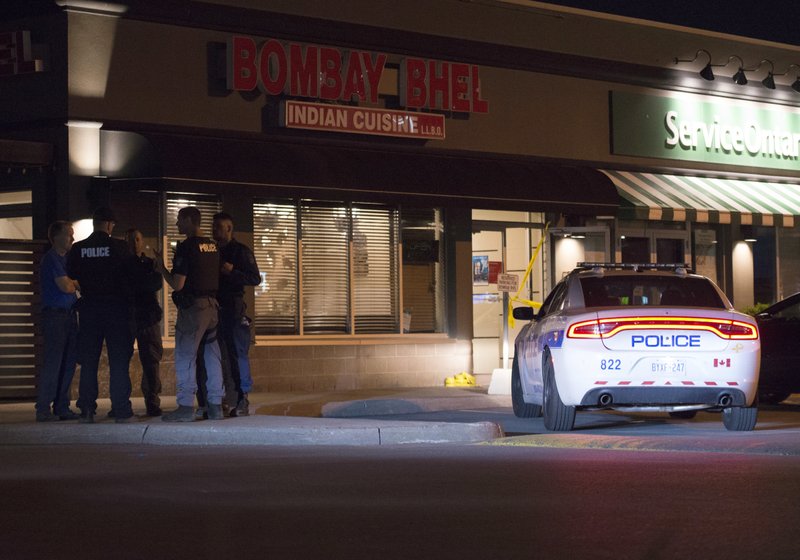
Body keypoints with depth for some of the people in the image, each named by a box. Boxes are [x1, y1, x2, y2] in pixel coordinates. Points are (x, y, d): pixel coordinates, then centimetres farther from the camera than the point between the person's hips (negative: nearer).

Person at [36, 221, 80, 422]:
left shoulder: (66, 258, 18)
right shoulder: (51, 258, -9)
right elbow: (65, 287, -16)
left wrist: (72, 283, -5)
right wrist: (76, 284, 3)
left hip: (69, 314, 8)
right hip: (54, 314, -8)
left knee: (68, 362, 7)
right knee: (53, 362, -9)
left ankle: (62, 407, 11)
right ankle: (43, 409, -6)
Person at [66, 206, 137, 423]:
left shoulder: (78, 249, 0)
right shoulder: (119, 247, -8)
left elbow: (70, 277, 6)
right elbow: (129, 275, -3)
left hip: (89, 308, 3)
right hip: (116, 307, -3)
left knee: (88, 361, 8)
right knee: (119, 361, -1)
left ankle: (87, 410, 5)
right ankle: (122, 411, -5)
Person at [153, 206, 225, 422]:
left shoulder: (186, 247, -11)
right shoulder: (213, 246, 11)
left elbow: (177, 284, -14)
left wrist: (161, 268, 2)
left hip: (192, 307, -7)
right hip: (212, 305, 7)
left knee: (185, 357, -4)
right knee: (212, 356, 10)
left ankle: (186, 407, -7)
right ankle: (215, 406, 11)